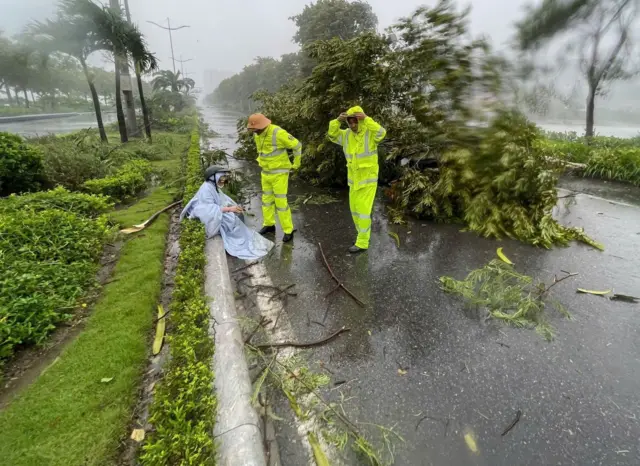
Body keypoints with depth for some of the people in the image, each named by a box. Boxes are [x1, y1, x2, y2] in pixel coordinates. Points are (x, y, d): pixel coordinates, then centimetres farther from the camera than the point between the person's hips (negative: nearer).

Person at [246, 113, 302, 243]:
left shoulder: (278, 133, -25)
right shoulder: (257, 134, 0)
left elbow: (297, 145, -15)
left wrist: (296, 164, -6)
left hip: (280, 173, -7)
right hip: (266, 172, 8)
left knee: (281, 202, -5)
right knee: (267, 199, 16)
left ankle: (288, 231, 9)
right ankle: (269, 225, 35)